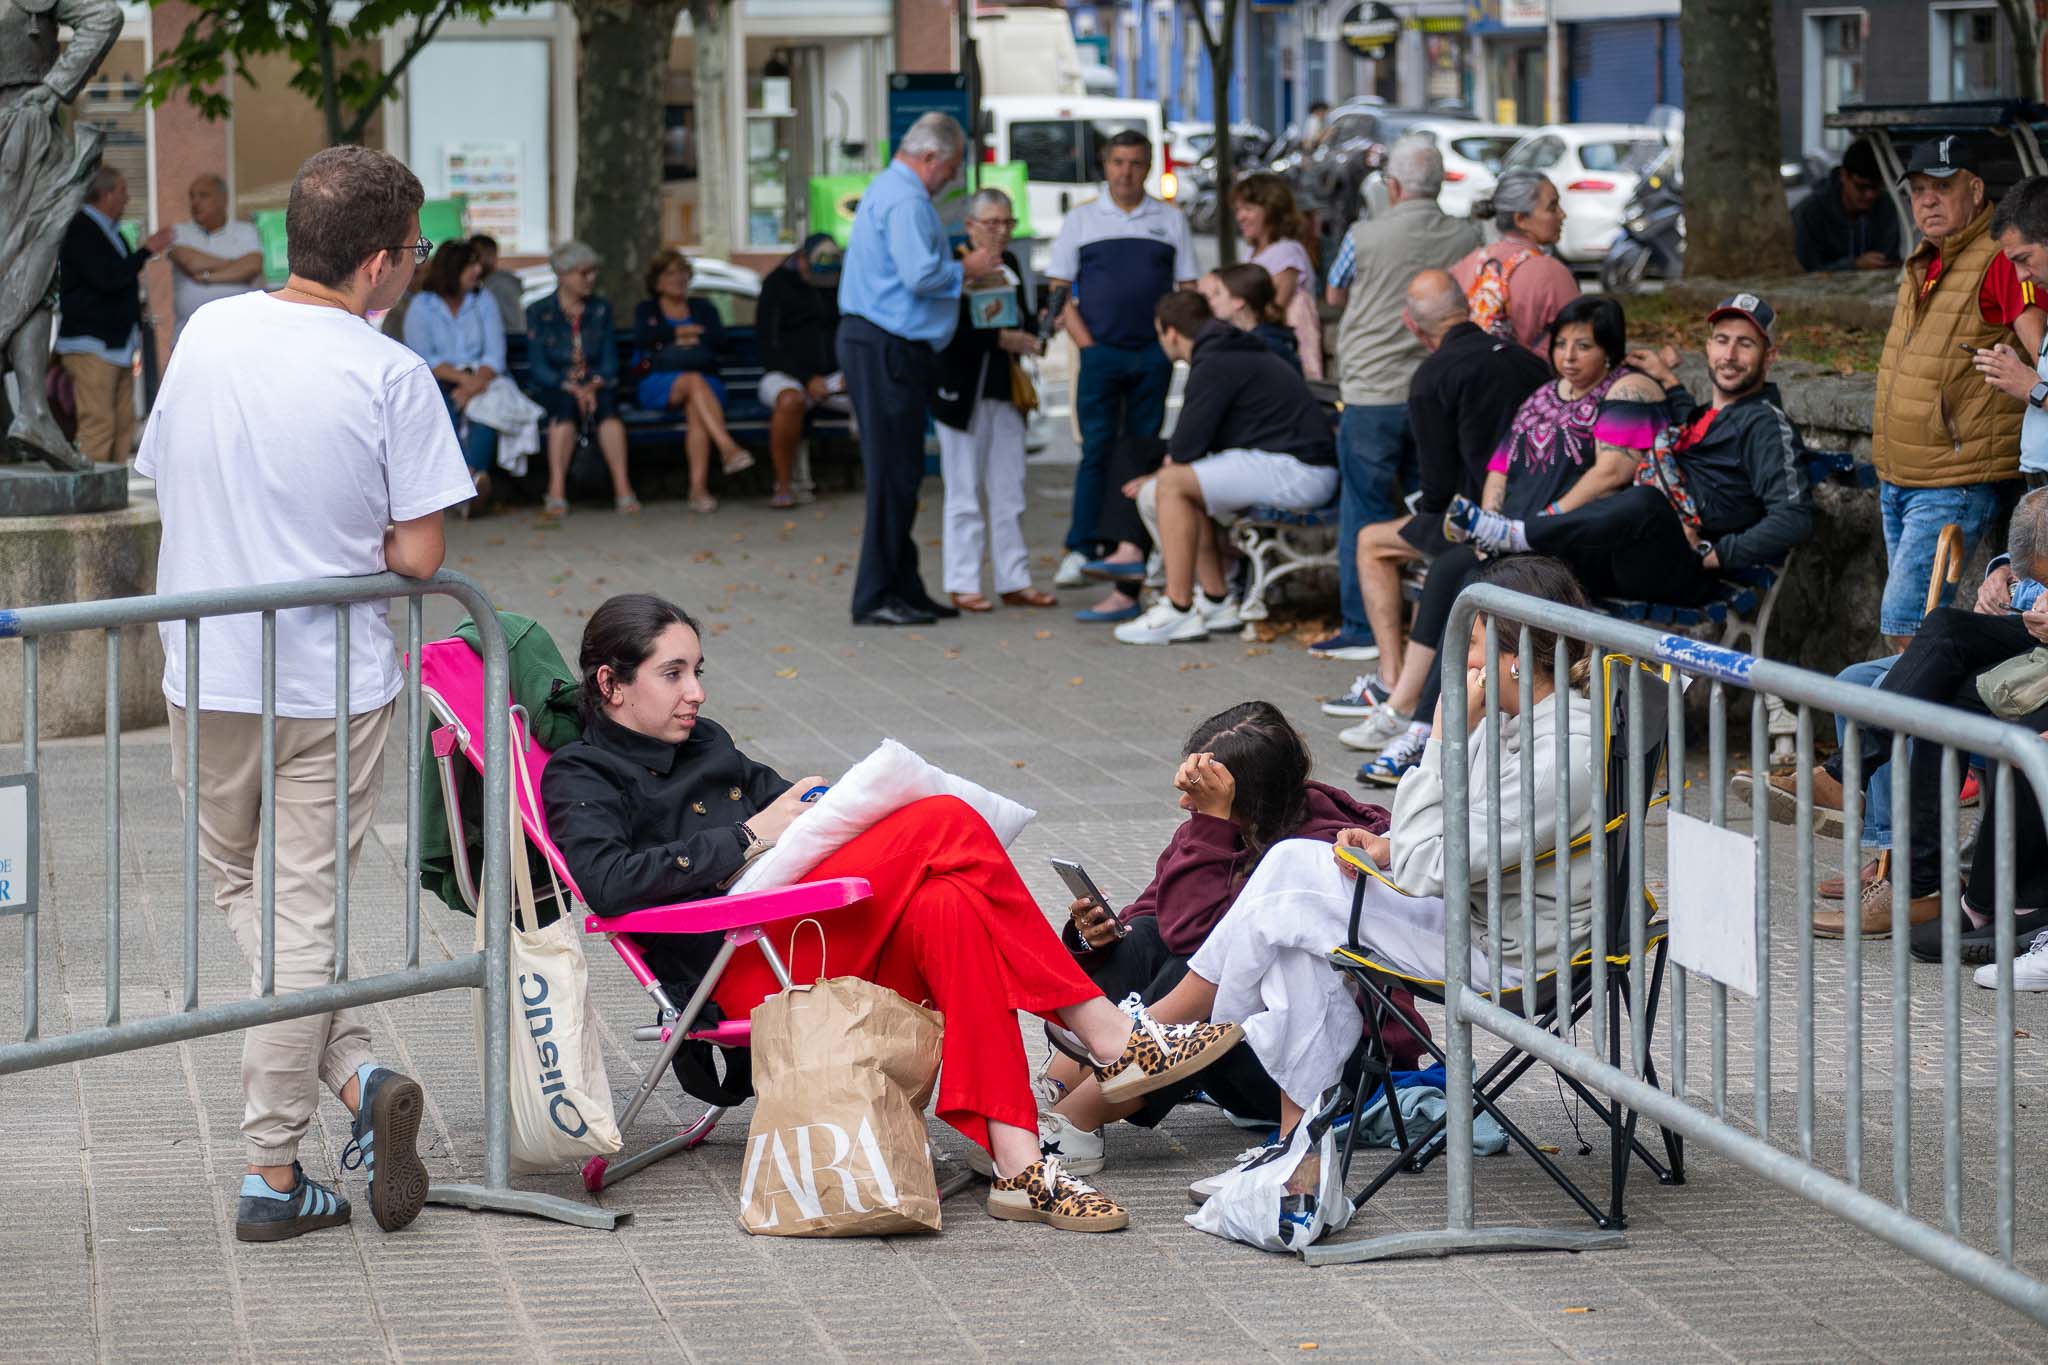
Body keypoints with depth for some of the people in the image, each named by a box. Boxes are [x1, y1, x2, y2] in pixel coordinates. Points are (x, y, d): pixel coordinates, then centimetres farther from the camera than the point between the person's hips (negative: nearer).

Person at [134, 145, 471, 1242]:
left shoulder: (207, 331, -1)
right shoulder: (390, 375, -14)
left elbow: (164, 480, 10)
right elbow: (418, 555, -12)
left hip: (205, 671, 3)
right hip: (330, 685, -3)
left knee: (242, 892, 18)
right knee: (304, 912, 5)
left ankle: (354, 1077, 0)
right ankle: (270, 1173, 3)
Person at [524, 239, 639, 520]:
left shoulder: (601, 309, 12)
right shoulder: (539, 313, 2)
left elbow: (610, 360, 6)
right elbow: (538, 367, -5)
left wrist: (594, 385, -15)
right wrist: (572, 388, -21)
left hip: (596, 387, 2)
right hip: (553, 389, -2)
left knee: (606, 403, -33)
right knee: (566, 405, -37)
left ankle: (622, 488, -42)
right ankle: (557, 494, -43)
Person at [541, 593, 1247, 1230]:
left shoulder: (705, 744, 29)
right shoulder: (580, 776, 4)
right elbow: (607, 880, -15)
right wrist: (748, 836, -13)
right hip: (741, 965, -8)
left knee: (944, 908, -27)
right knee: (946, 824, -23)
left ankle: (1018, 1165, -33)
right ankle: (1105, 1034, -22)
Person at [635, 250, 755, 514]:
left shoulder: (703, 308, 26)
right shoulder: (647, 309, 23)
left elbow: (719, 340, 6)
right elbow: (642, 337, -1)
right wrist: (683, 331, 1)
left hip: (705, 381, 1)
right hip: (659, 384, -1)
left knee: (697, 407, -35)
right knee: (694, 381, -36)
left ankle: (699, 487, -51)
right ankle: (728, 448, -54)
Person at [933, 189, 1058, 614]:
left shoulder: (1010, 265, 11)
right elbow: (948, 332, -20)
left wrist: (1036, 330, -1)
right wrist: (999, 339, -23)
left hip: (1005, 393, 7)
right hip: (964, 394, -7)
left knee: (1009, 493, 10)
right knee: (965, 494, 1)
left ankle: (1014, 581, 15)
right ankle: (962, 584, 6)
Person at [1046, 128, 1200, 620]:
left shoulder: (1170, 220, 11)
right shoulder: (1081, 219, 7)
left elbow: (1189, 289, 11)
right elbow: (1059, 289, 5)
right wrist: (1086, 343, -6)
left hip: (1154, 354, 1)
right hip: (1101, 353, -1)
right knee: (1098, 450, -5)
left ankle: (1134, 545, 5)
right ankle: (1082, 549, -5)